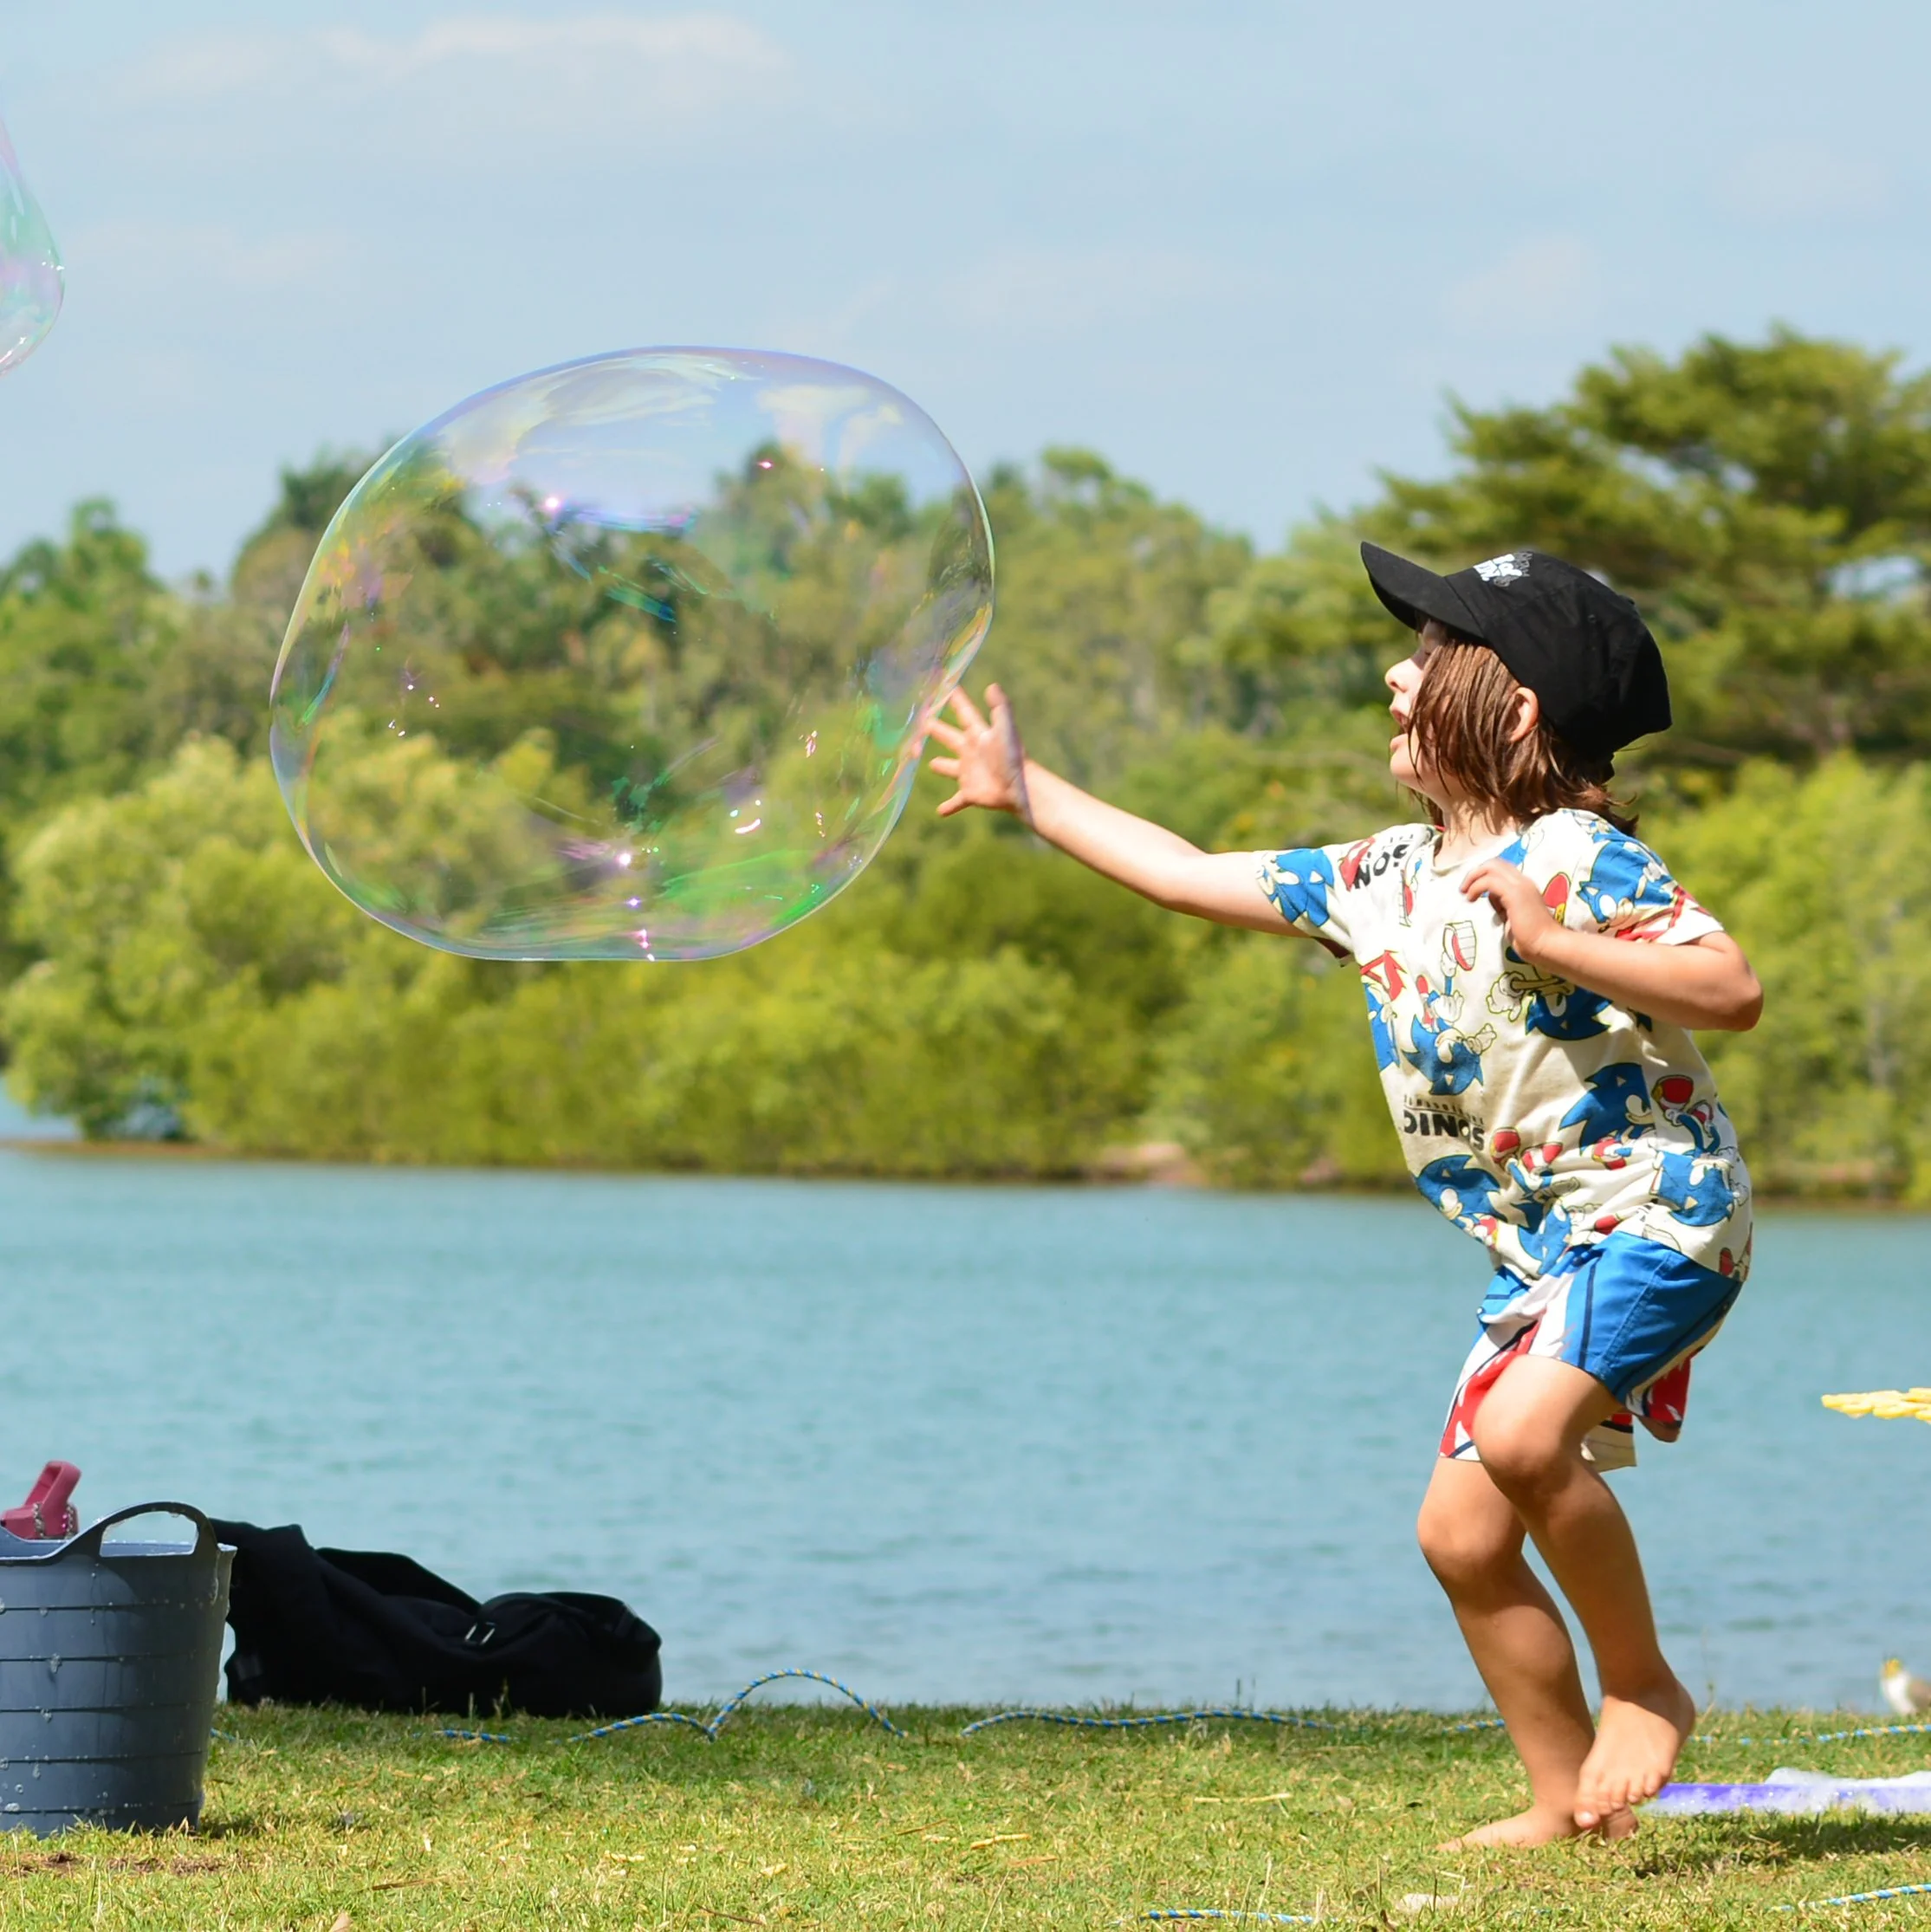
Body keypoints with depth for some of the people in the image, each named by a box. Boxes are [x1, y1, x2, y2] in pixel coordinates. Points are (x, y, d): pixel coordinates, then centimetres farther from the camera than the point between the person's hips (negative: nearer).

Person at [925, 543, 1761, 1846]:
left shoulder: (1577, 859, -14)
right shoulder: (1387, 880, 9)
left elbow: (1735, 990, -21)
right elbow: (1195, 878, 17)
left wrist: (1554, 944, -27)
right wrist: (1027, 792, 20)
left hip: (1655, 1211, -8)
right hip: (1541, 1248, 8)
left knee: (1522, 1433, -30)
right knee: (1462, 1531, 2)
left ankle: (1646, 1689, -12)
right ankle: (1567, 1798, 12)